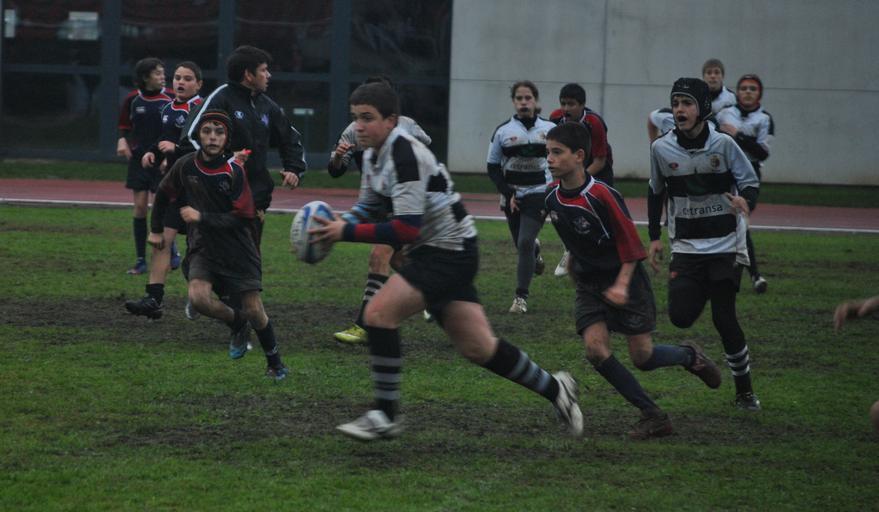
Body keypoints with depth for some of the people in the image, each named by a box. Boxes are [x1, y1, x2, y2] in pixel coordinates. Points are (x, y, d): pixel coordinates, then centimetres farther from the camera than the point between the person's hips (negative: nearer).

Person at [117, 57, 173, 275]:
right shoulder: (132, 99, 0)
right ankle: (140, 260, 6)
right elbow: (125, 127, 12)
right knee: (140, 207, 0)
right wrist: (122, 141, -8)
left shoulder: (171, 98, -5)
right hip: (139, 159, 2)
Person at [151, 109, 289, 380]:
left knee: (255, 311, -3)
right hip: (203, 247, 2)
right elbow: (164, 193, 14)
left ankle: (275, 363, 21)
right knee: (199, 297, -24)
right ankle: (236, 321, 8)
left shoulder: (234, 171, -15)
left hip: (238, 248, -2)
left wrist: (201, 217, -21)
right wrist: (156, 229, 21)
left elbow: (241, 218, -16)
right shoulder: (186, 165, -5)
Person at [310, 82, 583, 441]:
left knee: (378, 314, -19)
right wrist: (335, 226, -4)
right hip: (429, 253, 9)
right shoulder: (373, 155, 7)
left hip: (449, 253, -9)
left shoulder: (405, 156, -22)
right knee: (478, 348, 11)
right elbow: (370, 210, 17)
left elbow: (405, 229, -28)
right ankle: (553, 388, 27)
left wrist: (347, 232, -26)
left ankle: (386, 415, -11)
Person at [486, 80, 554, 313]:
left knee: (525, 242, -16)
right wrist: (507, 194, -8)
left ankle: (521, 297, -10)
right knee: (523, 244, 11)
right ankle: (536, 251, 51)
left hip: (538, 193, -2)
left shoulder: (549, 129, 0)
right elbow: (493, 167, 3)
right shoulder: (503, 131, -2)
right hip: (512, 195, 2)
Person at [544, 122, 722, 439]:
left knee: (643, 358, -3)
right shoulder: (551, 196, -5)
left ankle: (690, 356, 32)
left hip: (623, 281, -5)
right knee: (595, 349, -15)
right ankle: (653, 416, -6)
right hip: (588, 286, 5)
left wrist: (622, 284, -26)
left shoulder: (601, 195, -26)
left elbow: (630, 242, -18)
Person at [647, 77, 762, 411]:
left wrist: (745, 201, -26)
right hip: (685, 246, 2)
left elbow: (751, 182, -3)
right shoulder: (661, 149, -3)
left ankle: (744, 390, 10)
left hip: (724, 245, -2)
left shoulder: (723, 144, -10)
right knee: (681, 317, -14)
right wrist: (654, 237, 9)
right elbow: (655, 193, 12)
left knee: (724, 319, -5)